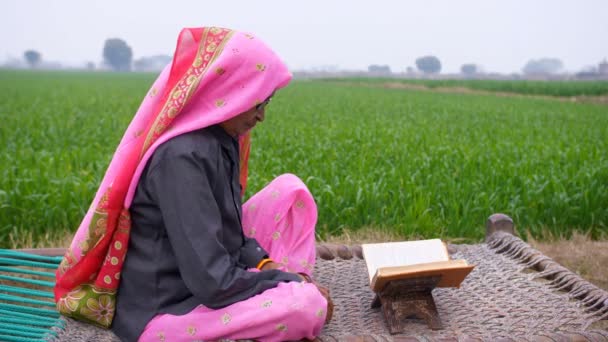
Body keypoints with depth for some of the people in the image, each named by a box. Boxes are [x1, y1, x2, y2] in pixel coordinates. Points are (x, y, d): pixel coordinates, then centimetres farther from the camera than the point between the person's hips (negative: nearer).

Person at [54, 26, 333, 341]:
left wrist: (263, 263, -6)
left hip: (202, 278, 9)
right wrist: (291, 281, -15)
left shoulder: (217, 138, 1)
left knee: (290, 189, 4)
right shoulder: (180, 156, -27)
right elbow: (213, 282, -28)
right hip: (163, 312, -9)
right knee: (309, 305, -28)